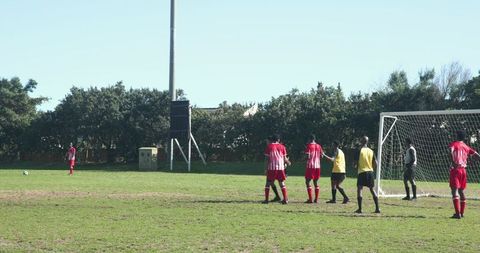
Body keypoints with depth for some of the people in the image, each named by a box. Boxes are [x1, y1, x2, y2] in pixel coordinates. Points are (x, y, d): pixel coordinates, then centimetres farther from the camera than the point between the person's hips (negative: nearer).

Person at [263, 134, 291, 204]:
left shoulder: (269, 146, 2)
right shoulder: (282, 147, 6)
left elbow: (267, 158, -2)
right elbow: (284, 158, 6)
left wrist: (267, 167, 3)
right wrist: (288, 162, 26)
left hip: (271, 167, -1)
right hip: (280, 167, 1)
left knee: (268, 183, 7)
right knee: (282, 183, 10)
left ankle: (266, 199, 2)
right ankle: (285, 199, 5)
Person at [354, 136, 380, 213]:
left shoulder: (360, 150, -7)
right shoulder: (371, 151, 7)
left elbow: (356, 163, -9)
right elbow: (375, 163, 5)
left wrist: (356, 166, 12)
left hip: (362, 172, -5)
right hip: (370, 171, 5)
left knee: (359, 189, -1)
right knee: (372, 189, 12)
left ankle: (360, 209, -9)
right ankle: (377, 208, 10)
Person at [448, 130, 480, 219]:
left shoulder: (454, 144, 0)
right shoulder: (466, 147, 15)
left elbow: (451, 151, -20)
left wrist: (453, 162, -29)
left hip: (455, 169, -6)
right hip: (463, 170, 6)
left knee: (454, 191, -9)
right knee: (461, 191, 15)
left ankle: (457, 213, -19)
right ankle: (461, 213, 18)